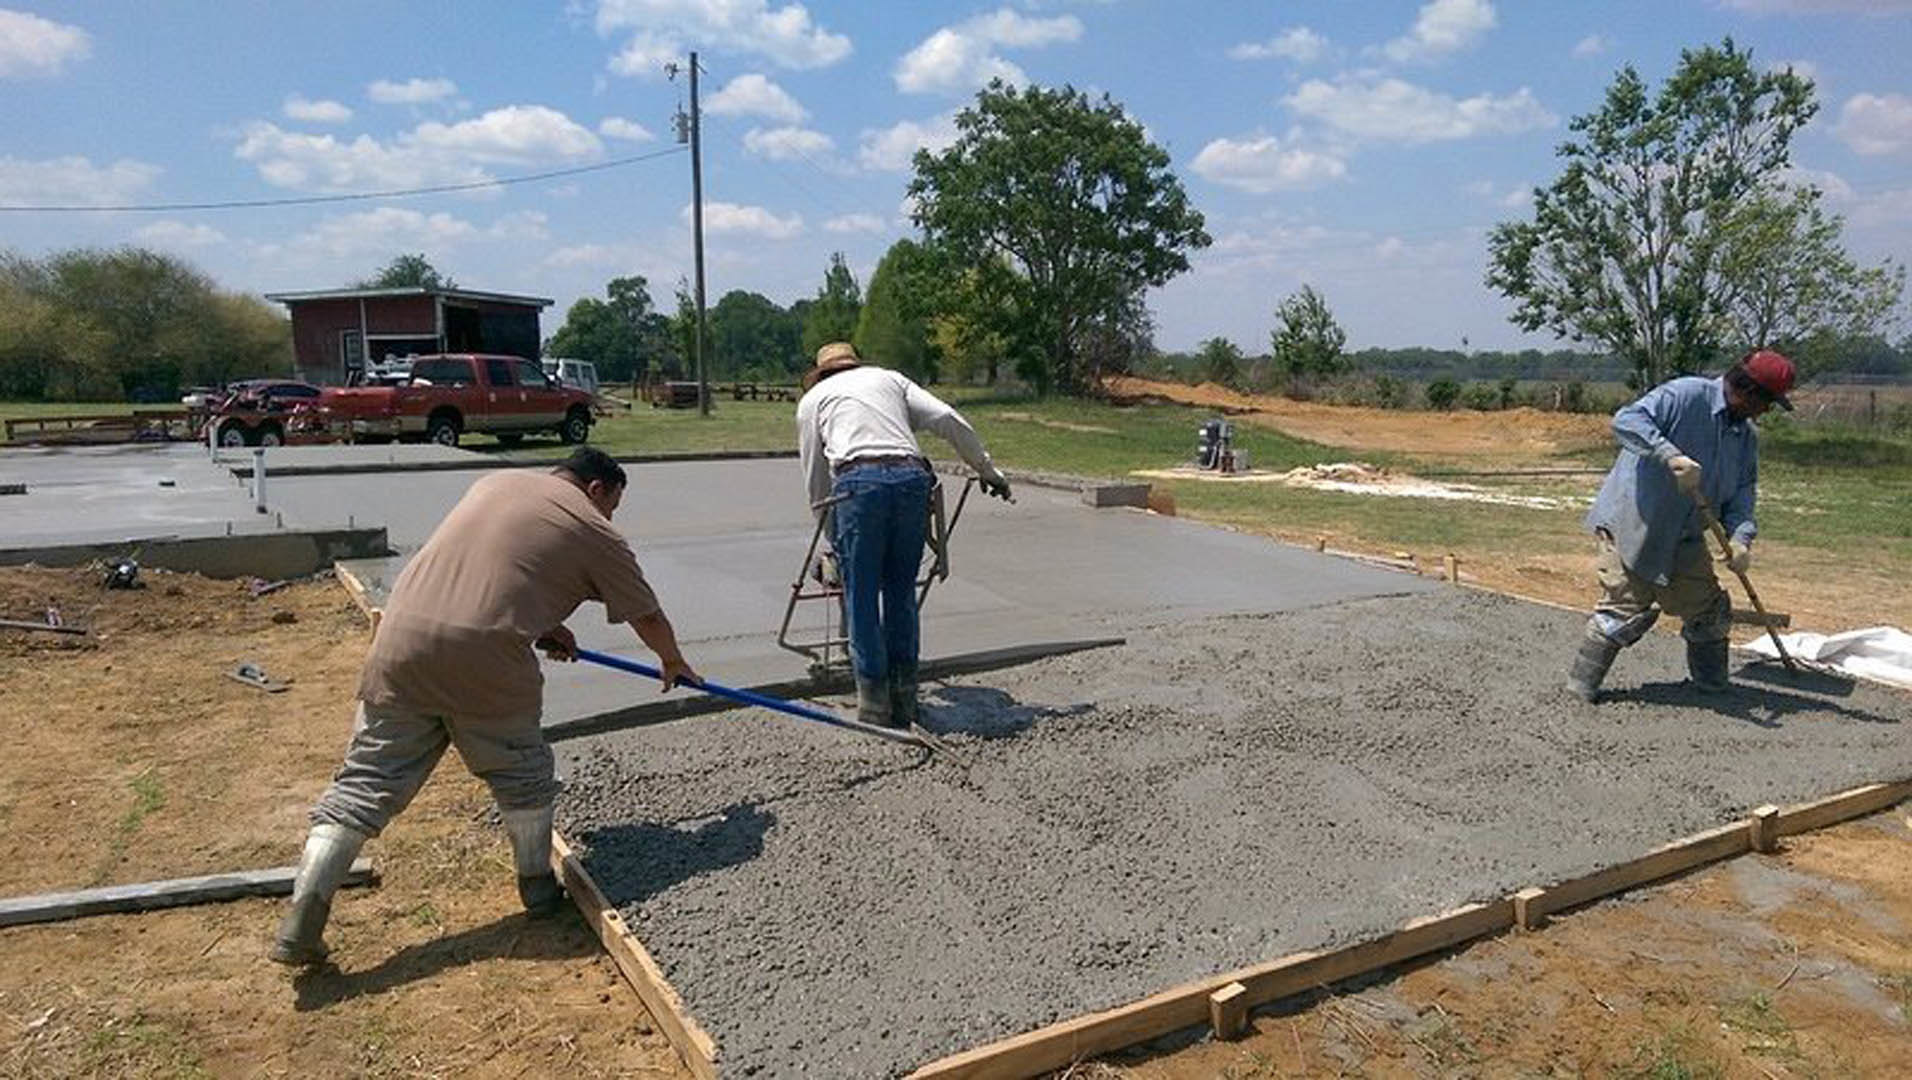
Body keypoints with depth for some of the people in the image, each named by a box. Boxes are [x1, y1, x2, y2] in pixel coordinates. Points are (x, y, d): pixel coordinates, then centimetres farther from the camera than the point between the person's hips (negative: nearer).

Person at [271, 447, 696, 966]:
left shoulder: (497, 483, 24)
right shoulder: (594, 533, 8)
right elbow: (647, 616, 17)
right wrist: (673, 662, 35)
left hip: (400, 639, 5)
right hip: (482, 656, -5)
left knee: (365, 782, 9)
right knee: (522, 775, 17)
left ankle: (302, 919, 8)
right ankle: (538, 885, 31)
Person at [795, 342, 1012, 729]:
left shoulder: (813, 398, 26)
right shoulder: (889, 378, 31)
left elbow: (815, 477, 23)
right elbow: (950, 421, 17)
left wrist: (831, 533, 32)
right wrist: (989, 471, 21)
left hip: (858, 481, -3)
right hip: (911, 478, 3)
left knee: (861, 596, 5)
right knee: (901, 591, 13)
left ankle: (874, 704, 7)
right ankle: (905, 700, 18)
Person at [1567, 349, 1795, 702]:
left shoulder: (1747, 436, 10)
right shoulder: (1685, 396, -14)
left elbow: (1742, 491, 6)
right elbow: (1626, 421, -26)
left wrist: (1741, 538, -12)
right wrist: (1671, 455, -39)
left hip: (1685, 539, 8)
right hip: (1631, 525, -8)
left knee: (1710, 612, 14)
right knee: (1625, 609, -10)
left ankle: (1712, 682, 35)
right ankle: (1581, 685, 3)